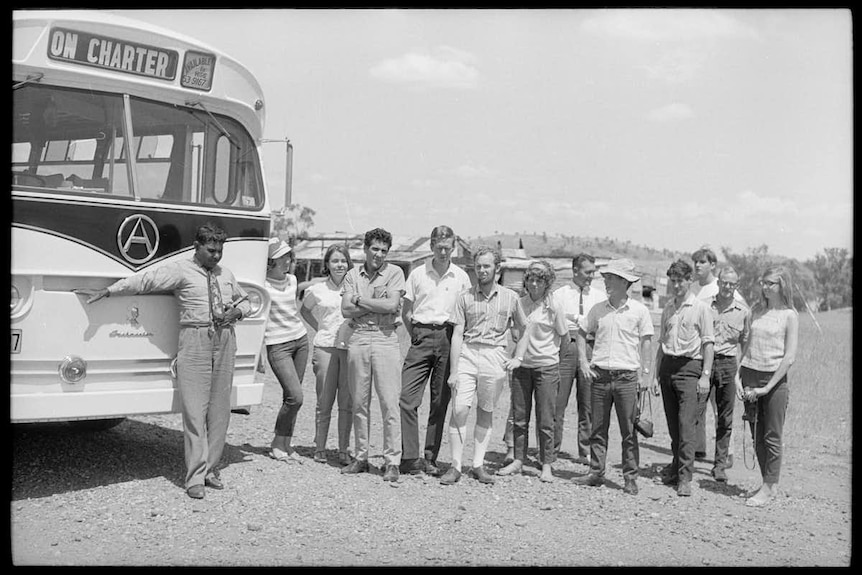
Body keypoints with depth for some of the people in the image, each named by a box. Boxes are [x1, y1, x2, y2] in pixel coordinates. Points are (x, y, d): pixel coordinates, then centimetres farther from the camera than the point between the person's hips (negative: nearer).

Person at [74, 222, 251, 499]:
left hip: (225, 340, 5)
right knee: (194, 408, -7)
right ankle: (195, 477, -3)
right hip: (195, 339, -5)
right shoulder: (180, 270, 1)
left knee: (219, 409, 5)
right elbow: (143, 280, -5)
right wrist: (106, 292, -10)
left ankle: (211, 469, 15)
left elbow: (245, 301, 30)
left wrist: (236, 311, 7)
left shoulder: (226, 274, 18)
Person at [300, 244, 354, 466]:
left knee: (347, 403, 1)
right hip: (325, 347, 0)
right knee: (324, 402, 3)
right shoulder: (317, 290, 6)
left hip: (350, 347, 0)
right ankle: (320, 448, 13)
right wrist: (319, 328, 12)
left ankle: (344, 450, 9)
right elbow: (304, 310, 23)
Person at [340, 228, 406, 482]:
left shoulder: (394, 272, 3)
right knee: (359, 403, 8)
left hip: (385, 339, -3)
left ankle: (392, 461, 0)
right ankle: (360, 457, 17)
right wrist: (378, 304, -8)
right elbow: (346, 309, -1)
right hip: (358, 338, 3)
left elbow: (391, 305, -12)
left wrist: (360, 299, -3)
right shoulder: (353, 275, 10)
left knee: (390, 403, -4)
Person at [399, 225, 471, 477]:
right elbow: (406, 312, 12)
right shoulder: (418, 274, 8)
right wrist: (416, 336, 5)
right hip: (421, 336, 0)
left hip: (448, 339, 0)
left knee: (440, 401, 2)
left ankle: (430, 458, 10)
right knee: (407, 397, -11)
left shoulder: (461, 277, 8)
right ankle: (409, 457, -7)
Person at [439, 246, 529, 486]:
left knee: (486, 412, 6)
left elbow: (524, 329, 18)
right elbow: (457, 334, -1)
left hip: (495, 357, 1)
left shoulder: (510, 297, 7)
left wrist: (517, 358, 7)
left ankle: (478, 464, 14)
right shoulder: (465, 297, 4)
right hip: (467, 353, -1)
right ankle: (456, 466, -4)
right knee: (459, 409, -9)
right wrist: (453, 371, -7)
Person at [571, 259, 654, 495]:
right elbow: (581, 333, 17)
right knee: (598, 428, 8)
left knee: (629, 431, 1)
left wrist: (645, 374, -2)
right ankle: (596, 472, 17)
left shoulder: (639, 310, -1)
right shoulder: (598, 309, 6)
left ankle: (630, 477, 8)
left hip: (627, 376, -3)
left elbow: (646, 342, 2)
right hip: (600, 376, 3)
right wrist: (583, 362, 7)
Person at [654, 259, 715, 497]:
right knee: (672, 423, 8)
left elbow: (708, 343, -3)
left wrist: (705, 375, -10)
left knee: (686, 423, -11)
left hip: (690, 366, -5)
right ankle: (677, 465, 21)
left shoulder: (701, 308, -1)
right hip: (667, 365, 5)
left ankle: (685, 477, -11)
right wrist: (656, 373, 16)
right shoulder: (667, 309, 15)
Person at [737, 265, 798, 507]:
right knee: (756, 435, 8)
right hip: (750, 375, 5)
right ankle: (768, 483, 18)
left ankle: (769, 487, 7)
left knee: (772, 437, 0)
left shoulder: (789, 315, -5)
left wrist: (767, 387, -12)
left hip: (775, 378, -5)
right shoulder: (756, 311, 10)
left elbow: (789, 357, -9)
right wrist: (738, 376, 3)